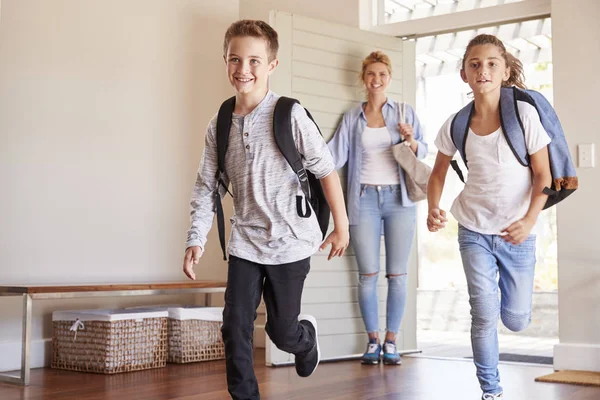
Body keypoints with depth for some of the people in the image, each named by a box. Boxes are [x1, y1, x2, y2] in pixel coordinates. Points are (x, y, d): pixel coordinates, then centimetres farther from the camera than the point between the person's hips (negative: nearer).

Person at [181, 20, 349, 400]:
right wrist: (196, 239, -4)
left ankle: (308, 335, 44)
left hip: (290, 241, -3)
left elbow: (326, 169, -7)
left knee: (282, 330, 8)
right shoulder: (220, 125, 1)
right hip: (245, 242, 4)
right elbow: (207, 186, 5)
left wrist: (341, 226, -3)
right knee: (235, 327, -2)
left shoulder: (289, 115, -13)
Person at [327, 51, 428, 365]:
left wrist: (411, 141, -12)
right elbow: (334, 155, 4)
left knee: (397, 274, 0)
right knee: (368, 274, -1)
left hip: (399, 198, 0)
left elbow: (422, 153, 9)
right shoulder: (352, 118, 11)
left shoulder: (404, 112, 9)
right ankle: (372, 340, 10)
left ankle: (391, 340, 9)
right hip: (364, 198, 0)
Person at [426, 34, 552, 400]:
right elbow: (439, 172, 9)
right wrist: (434, 210, -9)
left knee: (516, 320, 8)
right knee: (484, 316, -3)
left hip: (517, 233, -1)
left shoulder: (524, 113, -15)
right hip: (474, 231, 1)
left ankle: (506, 284, 45)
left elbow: (543, 174, -10)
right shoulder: (456, 125, -7)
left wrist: (530, 220, -25)